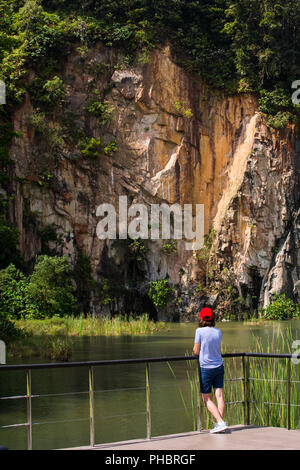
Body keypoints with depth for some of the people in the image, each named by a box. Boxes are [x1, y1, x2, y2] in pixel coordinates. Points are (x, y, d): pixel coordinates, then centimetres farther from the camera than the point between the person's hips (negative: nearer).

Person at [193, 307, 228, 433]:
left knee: (206, 399, 2)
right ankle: (220, 423, 0)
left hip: (206, 368, -5)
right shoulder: (218, 332, 3)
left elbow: (196, 351, -8)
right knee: (219, 395, 3)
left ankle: (221, 423, -10)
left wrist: (194, 347, 12)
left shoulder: (200, 331, -12)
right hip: (219, 366, 5)